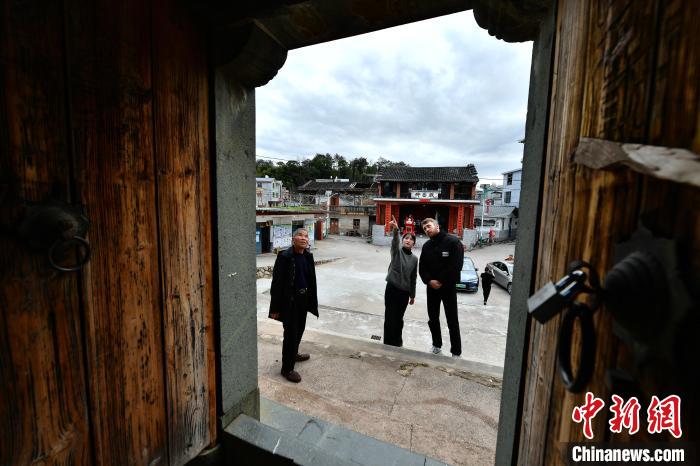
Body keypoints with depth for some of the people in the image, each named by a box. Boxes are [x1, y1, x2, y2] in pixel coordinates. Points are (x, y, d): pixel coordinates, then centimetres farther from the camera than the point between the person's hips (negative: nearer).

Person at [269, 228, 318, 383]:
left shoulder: (308, 256, 1)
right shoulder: (284, 256, -18)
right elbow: (277, 283, -17)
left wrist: (312, 300, 12)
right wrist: (275, 308, -16)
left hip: (303, 299, 7)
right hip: (289, 300, -7)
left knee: (299, 329, 22)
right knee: (290, 333, 3)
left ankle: (293, 354, 47)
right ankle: (287, 368, 21)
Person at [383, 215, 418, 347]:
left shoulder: (414, 259, 6)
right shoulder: (397, 251, -6)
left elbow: (413, 278, 13)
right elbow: (395, 242, -30)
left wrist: (412, 295, 16)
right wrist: (395, 230, -51)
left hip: (405, 292, 4)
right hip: (392, 289, -4)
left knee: (399, 318, 15)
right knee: (390, 318, 0)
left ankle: (397, 341, 35)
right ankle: (389, 343, 15)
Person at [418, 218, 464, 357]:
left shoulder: (453, 241, -9)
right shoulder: (426, 246, 9)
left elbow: (456, 266, -17)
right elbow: (422, 267, 6)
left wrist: (441, 281, -17)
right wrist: (429, 280, -12)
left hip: (448, 287, -5)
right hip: (431, 287, 6)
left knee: (452, 321, 2)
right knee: (433, 319, 14)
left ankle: (456, 352, 14)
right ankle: (437, 345, 31)